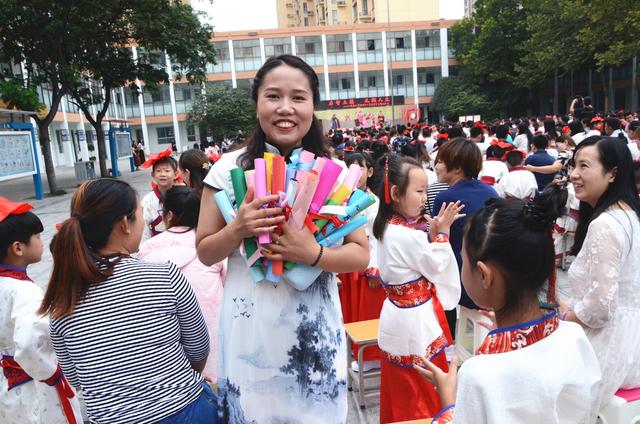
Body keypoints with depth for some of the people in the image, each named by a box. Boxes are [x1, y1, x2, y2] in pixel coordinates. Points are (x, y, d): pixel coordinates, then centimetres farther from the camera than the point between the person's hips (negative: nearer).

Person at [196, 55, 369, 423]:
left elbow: (361, 254, -4)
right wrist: (238, 229, -20)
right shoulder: (229, 169, -6)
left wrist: (313, 254, -23)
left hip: (315, 330, 1)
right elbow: (206, 254, 0)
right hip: (250, 328, 0)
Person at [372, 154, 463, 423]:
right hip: (415, 323, -9)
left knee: (401, 396, 25)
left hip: (398, 316, 9)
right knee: (422, 401, 11)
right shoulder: (408, 236, -26)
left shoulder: (389, 228, 2)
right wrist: (442, 232, -8)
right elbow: (439, 268, -14)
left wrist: (431, 233, -3)